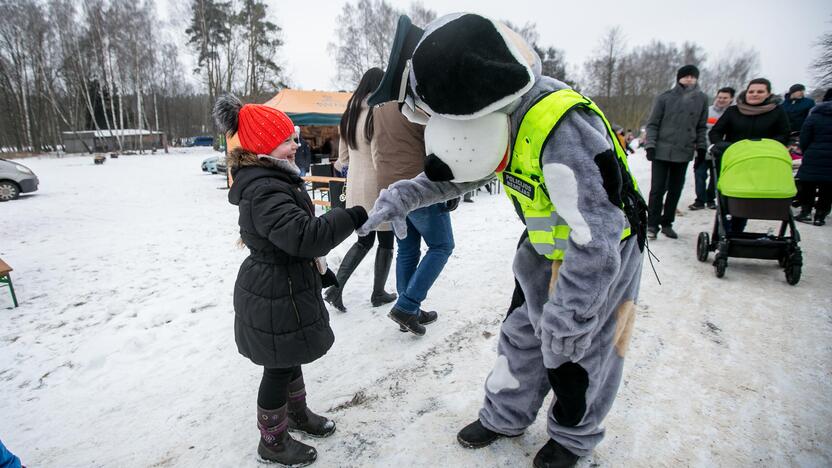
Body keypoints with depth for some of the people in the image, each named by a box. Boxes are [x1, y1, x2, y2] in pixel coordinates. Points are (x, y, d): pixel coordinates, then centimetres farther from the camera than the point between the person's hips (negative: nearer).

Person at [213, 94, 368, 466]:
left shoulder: (274, 180, 8)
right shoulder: (265, 190, -27)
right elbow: (305, 235, -37)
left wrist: (318, 268, 21)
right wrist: (352, 217, -30)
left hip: (285, 287, 10)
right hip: (275, 296, -10)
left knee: (290, 357, 26)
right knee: (279, 367, 8)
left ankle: (297, 413, 47)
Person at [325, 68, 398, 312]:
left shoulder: (350, 115, 6)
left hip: (355, 186, 7)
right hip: (379, 186, -7)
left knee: (364, 240, 17)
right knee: (385, 241, 10)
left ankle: (335, 288, 9)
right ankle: (378, 294, 21)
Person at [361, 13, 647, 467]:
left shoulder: (563, 128, -39)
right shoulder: (501, 113, -11)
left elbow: (595, 248, -37)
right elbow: (460, 170, 5)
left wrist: (561, 330, -27)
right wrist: (404, 196, -10)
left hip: (604, 253, -7)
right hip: (545, 249, 7)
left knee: (581, 354, 11)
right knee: (520, 336, 16)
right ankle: (505, 417, 38)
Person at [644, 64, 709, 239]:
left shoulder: (702, 99, 8)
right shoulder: (665, 98, -2)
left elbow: (702, 127, 15)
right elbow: (653, 124, 0)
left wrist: (701, 147, 10)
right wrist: (650, 145, -8)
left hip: (684, 153, 4)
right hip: (662, 151, -3)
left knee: (676, 189, 8)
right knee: (658, 189, -4)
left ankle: (667, 223, 19)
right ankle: (652, 224, 4)